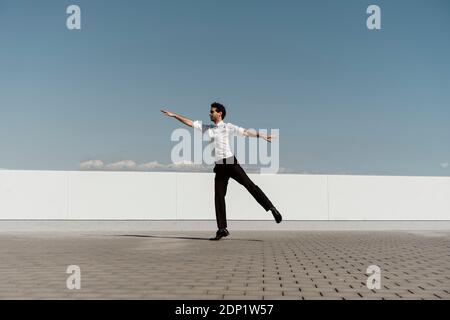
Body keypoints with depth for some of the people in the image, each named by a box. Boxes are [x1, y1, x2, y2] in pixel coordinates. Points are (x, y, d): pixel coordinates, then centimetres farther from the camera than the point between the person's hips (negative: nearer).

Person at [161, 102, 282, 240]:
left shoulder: (228, 127, 6)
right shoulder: (207, 128, 19)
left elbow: (246, 132, -4)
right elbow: (190, 122, 23)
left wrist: (263, 136, -14)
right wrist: (174, 115, 22)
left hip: (230, 162, -4)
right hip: (219, 166, 5)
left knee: (249, 185, -13)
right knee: (218, 197, 0)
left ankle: (271, 208, -7)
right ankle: (222, 229, 3)